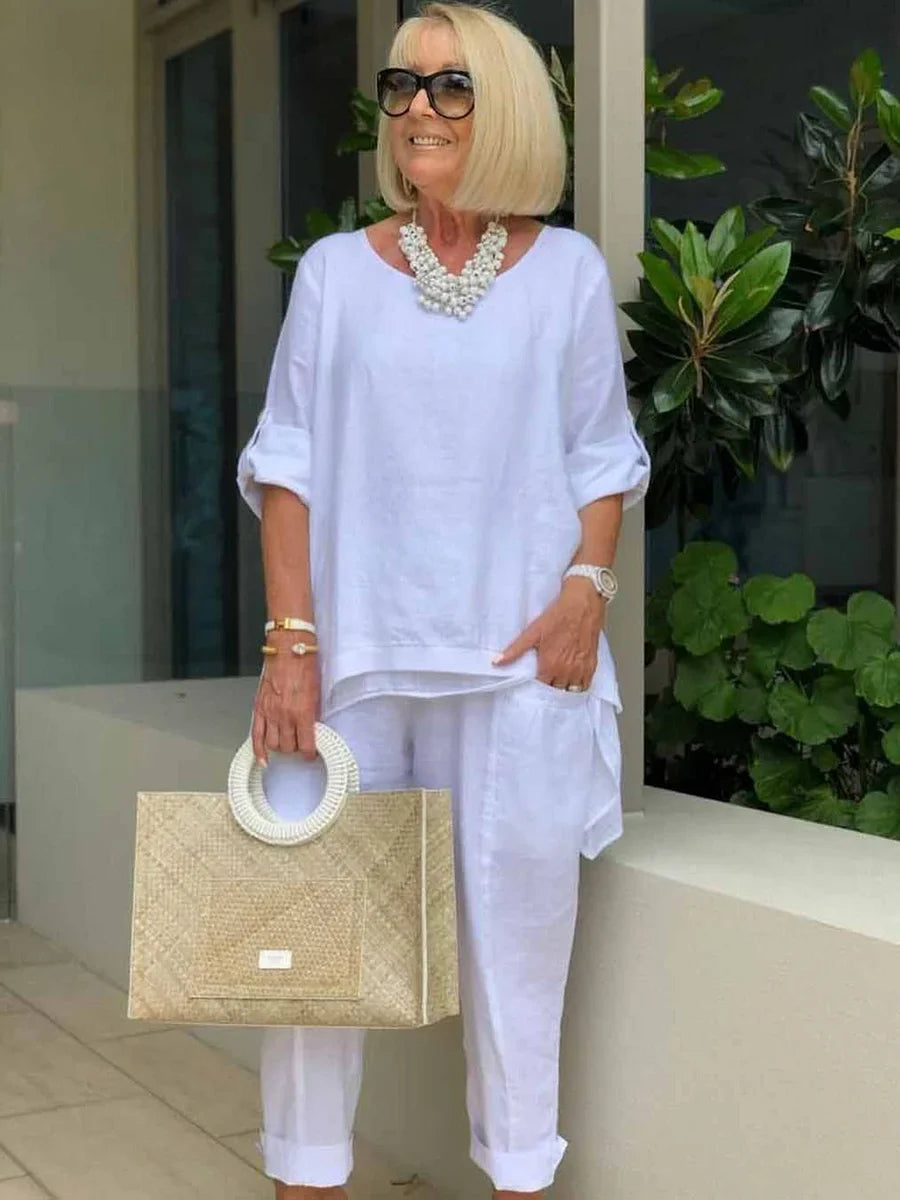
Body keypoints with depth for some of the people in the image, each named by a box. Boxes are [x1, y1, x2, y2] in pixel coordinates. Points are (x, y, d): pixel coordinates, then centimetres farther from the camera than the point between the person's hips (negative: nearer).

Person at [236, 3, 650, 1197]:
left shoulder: (568, 270, 6)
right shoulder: (337, 270, 5)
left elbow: (601, 456, 9)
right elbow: (289, 464, 2)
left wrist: (588, 585, -7)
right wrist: (290, 637, -6)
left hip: (516, 651, 0)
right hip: (357, 646, 1)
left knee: (520, 913, 4)